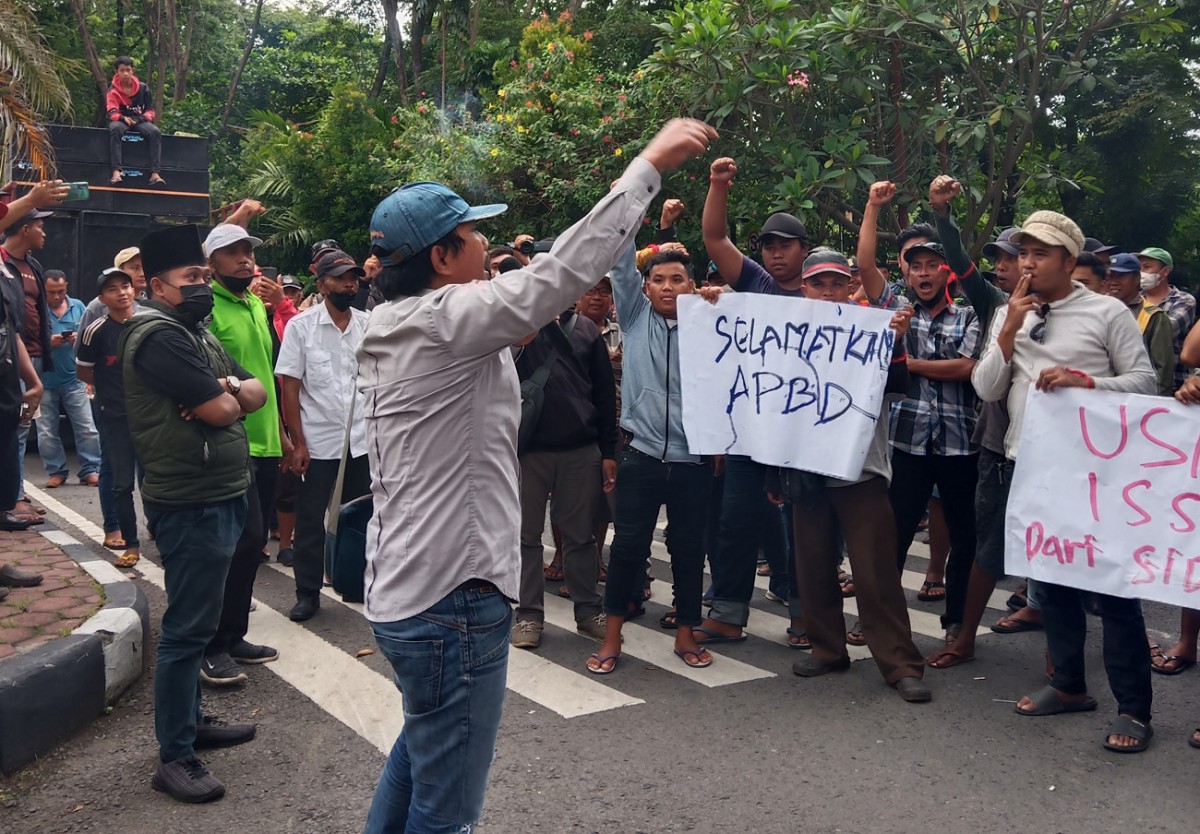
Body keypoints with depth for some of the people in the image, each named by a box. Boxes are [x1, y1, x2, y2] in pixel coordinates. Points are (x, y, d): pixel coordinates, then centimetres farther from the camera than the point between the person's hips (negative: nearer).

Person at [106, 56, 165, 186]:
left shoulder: (143, 88, 5)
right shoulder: (113, 90, 0)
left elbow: (150, 111, 5)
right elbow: (112, 112, -9)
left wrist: (140, 118, -16)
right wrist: (124, 118, -31)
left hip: (140, 121, 2)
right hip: (121, 120, -2)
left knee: (155, 132, -30)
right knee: (115, 129, -38)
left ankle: (155, 173, -41)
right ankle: (116, 171, -50)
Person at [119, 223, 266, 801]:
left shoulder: (195, 333, 16)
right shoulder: (159, 336, -16)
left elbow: (256, 394, 10)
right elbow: (221, 413, -23)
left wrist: (225, 390, -12)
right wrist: (226, 395, 0)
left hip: (217, 498, 10)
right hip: (191, 506, -10)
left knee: (196, 622, 19)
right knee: (187, 629, -4)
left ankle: (191, 720, 32)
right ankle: (174, 758, 4)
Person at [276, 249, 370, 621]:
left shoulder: (369, 325, 3)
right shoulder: (300, 326, -4)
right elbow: (289, 387, -4)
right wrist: (297, 443, -9)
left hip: (363, 442, 2)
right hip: (317, 444, -2)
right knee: (310, 522, 6)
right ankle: (307, 594, 18)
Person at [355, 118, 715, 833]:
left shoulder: (394, 327, 9)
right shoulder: (441, 318, -19)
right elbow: (563, 271, -23)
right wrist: (652, 162, -16)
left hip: (406, 587, 10)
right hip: (454, 596, -10)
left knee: (421, 750, 31)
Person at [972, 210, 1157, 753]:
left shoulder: (1107, 313, -2)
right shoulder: (1007, 316, 9)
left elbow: (1144, 381, -4)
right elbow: (985, 389, 2)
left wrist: (1083, 379, -19)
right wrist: (1010, 329, -8)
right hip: (1029, 464, 5)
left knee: (1112, 585, -2)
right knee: (1050, 578, 13)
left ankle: (1133, 709, 7)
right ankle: (1069, 685, 28)